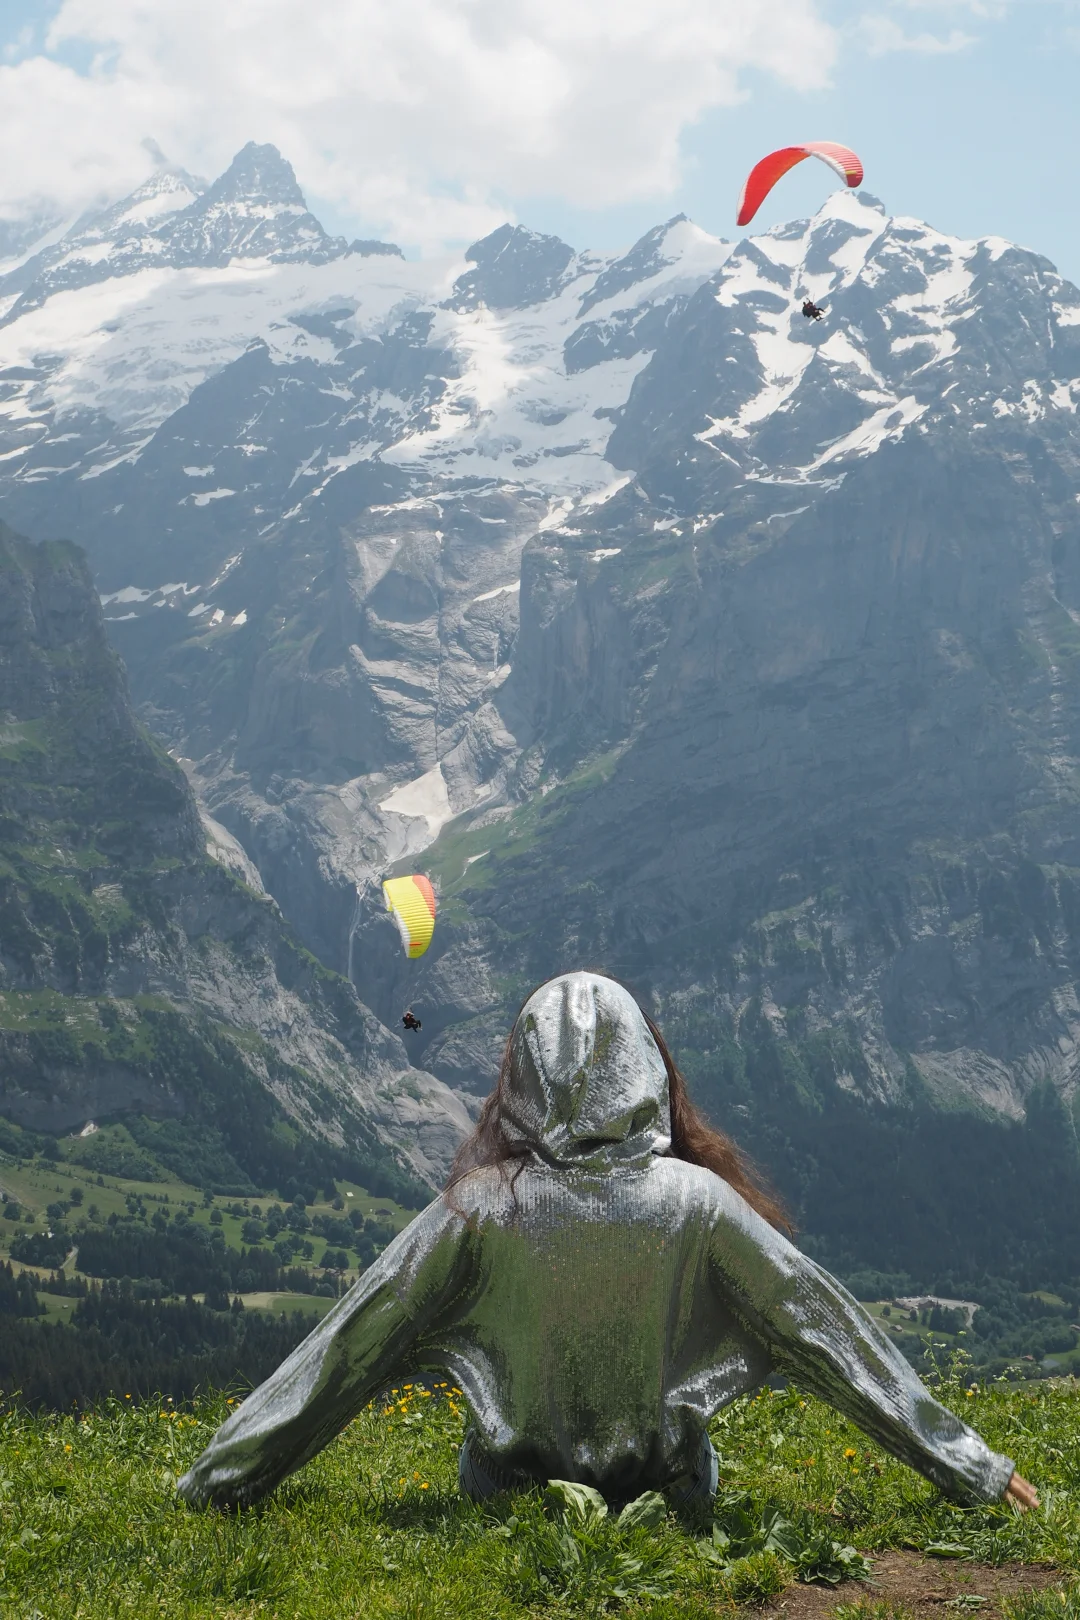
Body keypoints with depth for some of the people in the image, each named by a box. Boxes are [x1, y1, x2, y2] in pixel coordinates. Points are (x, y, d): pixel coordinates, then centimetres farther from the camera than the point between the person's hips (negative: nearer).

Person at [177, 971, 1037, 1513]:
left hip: (510, 1498, 0)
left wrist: (213, 1480, -4)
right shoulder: (698, 1204, -20)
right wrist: (971, 1468, -3)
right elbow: (825, 1328, -13)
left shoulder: (481, 1208, -20)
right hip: (669, 1496, 0)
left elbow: (351, 1346, -14)